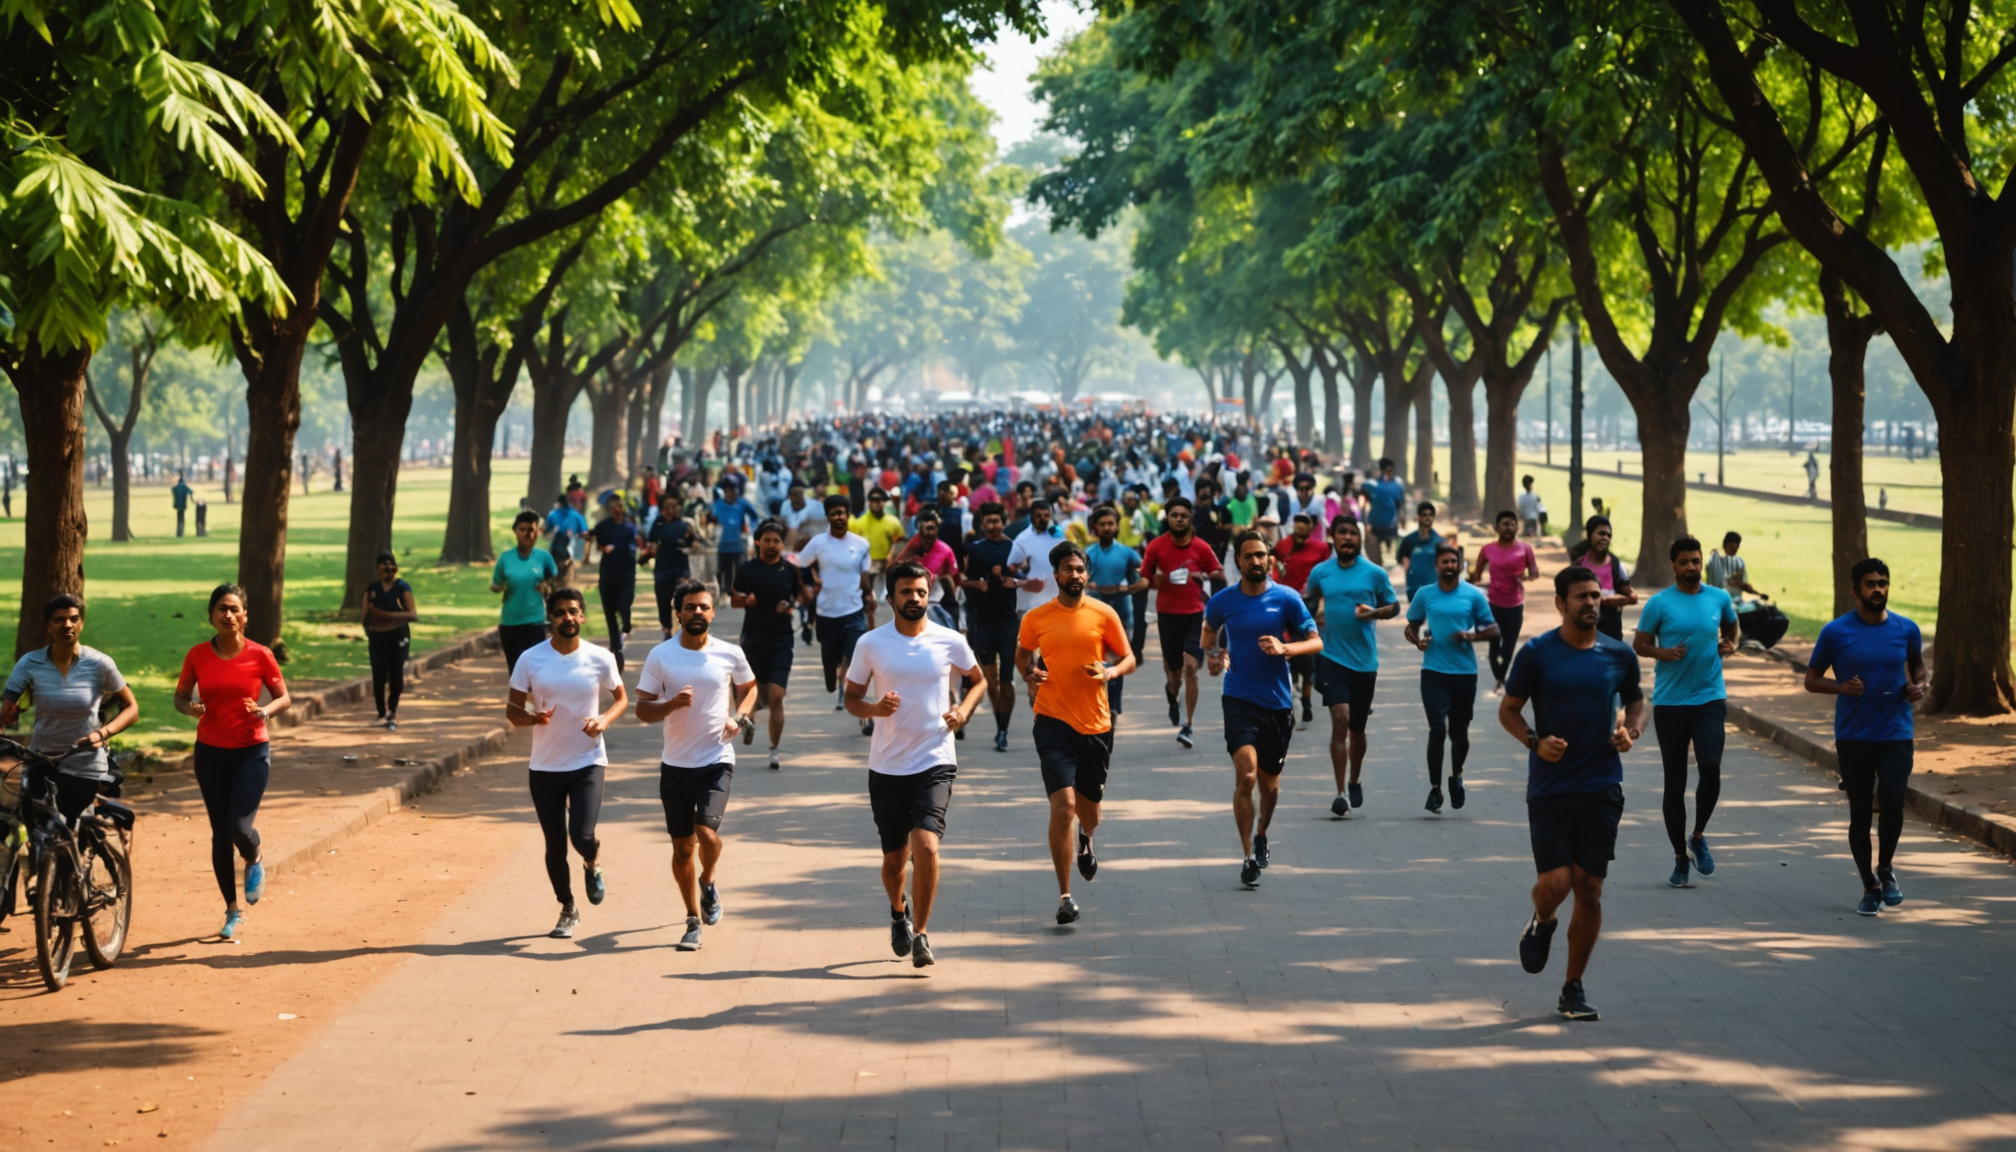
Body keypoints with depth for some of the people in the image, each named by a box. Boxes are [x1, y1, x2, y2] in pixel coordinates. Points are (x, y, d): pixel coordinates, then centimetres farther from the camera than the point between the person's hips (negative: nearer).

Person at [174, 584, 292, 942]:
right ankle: (233, 911, 20)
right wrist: (191, 707, -14)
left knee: (239, 828, -16)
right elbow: (180, 696, 9)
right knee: (219, 833, 7)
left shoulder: (260, 655, -7)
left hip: (251, 753, -2)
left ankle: (254, 862, 22)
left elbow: (284, 698, 3)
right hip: (210, 752, 2)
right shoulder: (198, 656, -3)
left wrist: (265, 711, -18)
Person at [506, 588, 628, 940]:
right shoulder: (530, 660, -4)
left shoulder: (601, 659, -4)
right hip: (545, 766, 1)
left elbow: (622, 698, 11)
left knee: (582, 835, -17)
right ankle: (568, 911, 28)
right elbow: (512, 710, 1)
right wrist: (533, 717, -22)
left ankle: (593, 865, 20)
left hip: (588, 762, -1)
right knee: (555, 846, 6)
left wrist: (606, 719, -11)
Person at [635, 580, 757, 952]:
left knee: (706, 831, -19)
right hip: (676, 764, 1)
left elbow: (749, 687, 18)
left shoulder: (730, 655, -1)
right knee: (682, 846, 6)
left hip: (717, 760, -1)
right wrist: (672, 704, -21)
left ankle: (708, 883, 14)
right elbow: (642, 709, -1)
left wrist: (739, 717, -2)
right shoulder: (660, 656, -3)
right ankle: (693, 921, 23)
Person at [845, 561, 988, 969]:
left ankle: (920, 934, -6)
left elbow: (978, 680, 16)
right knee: (894, 858, 10)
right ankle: (899, 912, 43)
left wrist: (964, 710, -4)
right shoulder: (870, 644, -1)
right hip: (886, 765, 1)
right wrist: (875, 709, -15)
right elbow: (852, 698, 7)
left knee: (926, 847, -20)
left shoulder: (950, 641, -2)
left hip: (935, 762, -1)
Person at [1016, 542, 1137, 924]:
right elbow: (1022, 655, 18)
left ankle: (1086, 841, 54)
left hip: (1096, 723, 2)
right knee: (1063, 805, -16)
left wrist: (1110, 671, -14)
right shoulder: (1035, 618, 1)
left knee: (1089, 810, 14)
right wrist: (1029, 673, -3)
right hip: (1053, 721, -2)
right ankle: (1064, 894, -8)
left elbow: (1128, 658, 7)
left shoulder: (1103, 614, 1)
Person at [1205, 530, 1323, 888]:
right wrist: (1217, 654, 1)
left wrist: (1284, 649, -18)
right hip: (1239, 700, -1)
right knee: (1246, 775, -18)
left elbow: (1316, 642, 0)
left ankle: (1261, 835, 43)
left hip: (1278, 702, 1)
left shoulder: (1286, 599, -2)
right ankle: (1248, 858, -11)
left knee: (1269, 784, 12)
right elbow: (1209, 632, 22)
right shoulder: (1223, 601, 0)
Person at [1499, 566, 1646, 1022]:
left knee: (1589, 891, 1)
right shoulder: (1536, 654, -3)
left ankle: (1574, 989, 14)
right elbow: (1508, 709, 4)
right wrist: (1534, 741, -14)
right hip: (1549, 788, -2)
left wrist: (1630, 730, -3)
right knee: (1555, 883, -11)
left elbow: (1635, 701, 19)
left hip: (1601, 789, 2)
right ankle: (1541, 924, 27)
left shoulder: (1619, 655, 5)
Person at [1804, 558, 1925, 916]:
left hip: (1896, 734, 0)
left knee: (1893, 800, -18)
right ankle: (1870, 887, 20)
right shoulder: (1836, 632, -5)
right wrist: (1842, 687, -17)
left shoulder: (1906, 629, 1)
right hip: (1853, 736, 0)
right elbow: (1811, 679, 2)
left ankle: (1886, 867, 8)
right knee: (1859, 812, 5)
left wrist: (1918, 686, -1)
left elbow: (1916, 662, 21)